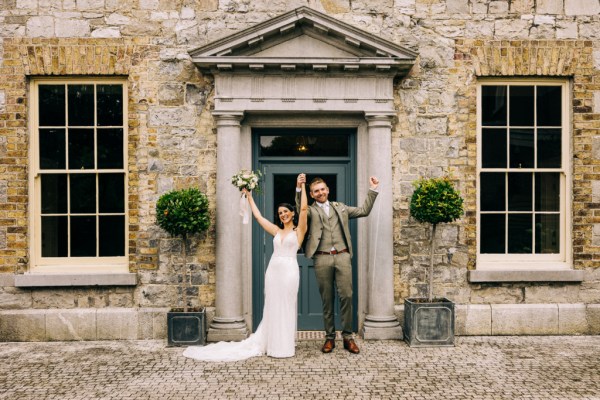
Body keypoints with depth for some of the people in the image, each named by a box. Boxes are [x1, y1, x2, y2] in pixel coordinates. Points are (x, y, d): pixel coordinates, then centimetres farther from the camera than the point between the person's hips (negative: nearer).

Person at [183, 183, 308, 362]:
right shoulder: (277, 231, 15)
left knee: (287, 308, 1)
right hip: (273, 270, 5)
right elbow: (258, 216, 19)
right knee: (272, 308, 8)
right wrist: (249, 196, 21)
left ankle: (286, 345, 10)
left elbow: (303, 208, -7)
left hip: (289, 270, -4)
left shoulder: (298, 230, 4)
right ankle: (274, 344, 17)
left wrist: (302, 186, -6)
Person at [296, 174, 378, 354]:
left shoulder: (340, 207, 19)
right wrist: (298, 189, -28)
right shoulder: (311, 210, 9)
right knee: (327, 300, 5)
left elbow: (364, 211, 19)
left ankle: (347, 336, 7)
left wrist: (373, 190, 14)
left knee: (346, 296, -4)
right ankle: (329, 337, 15)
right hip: (322, 259, -1)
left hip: (342, 256, 2)